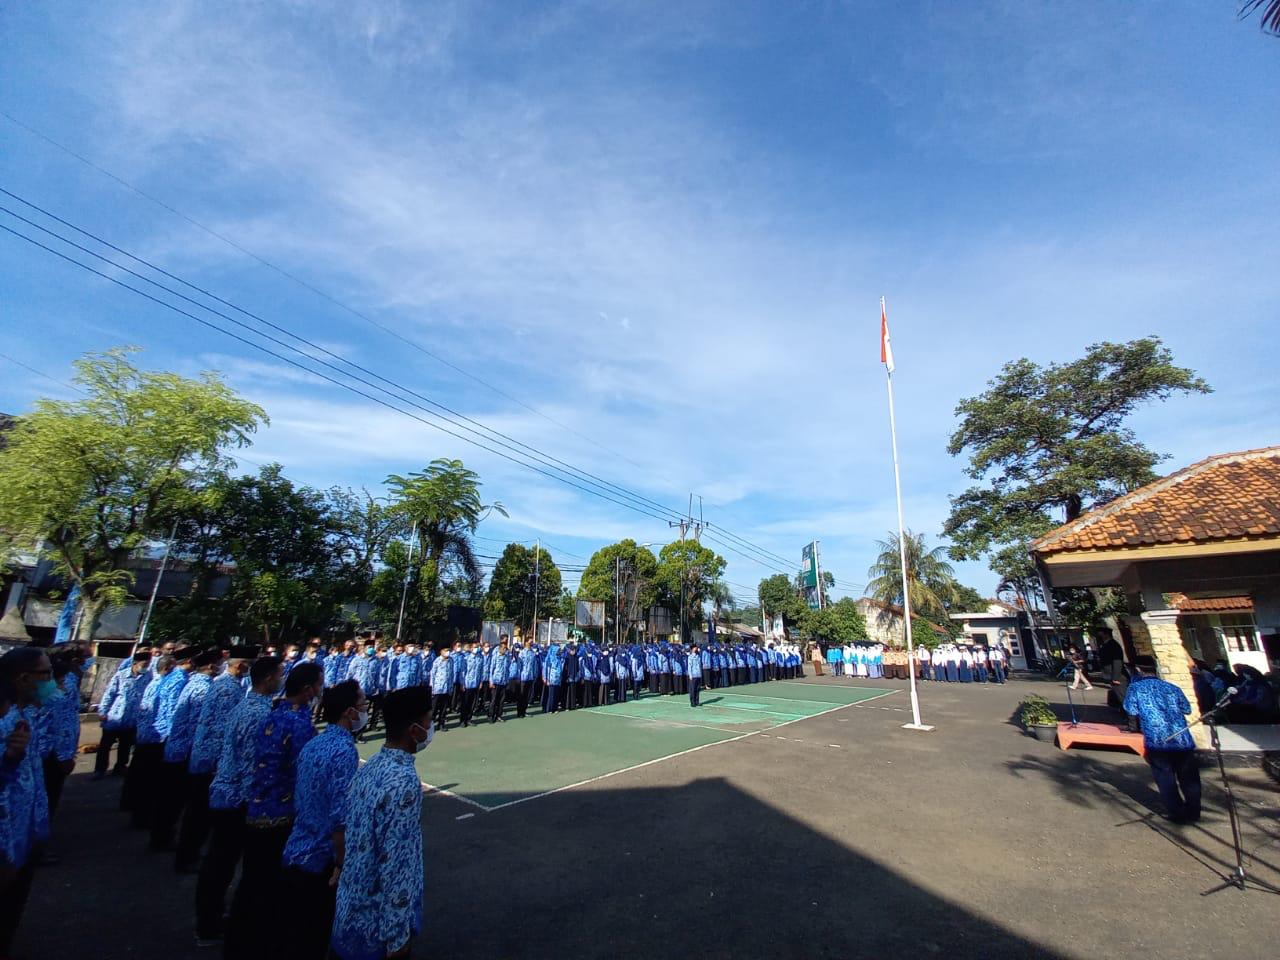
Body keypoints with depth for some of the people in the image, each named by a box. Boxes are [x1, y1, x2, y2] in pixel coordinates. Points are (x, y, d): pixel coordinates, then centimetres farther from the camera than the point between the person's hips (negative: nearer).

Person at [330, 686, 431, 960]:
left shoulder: (369, 768, -3)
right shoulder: (404, 781, -30)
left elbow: (353, 839, 8)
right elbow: (396, 865, -26)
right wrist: (397, 937, -16)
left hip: (350, 909, 8)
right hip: (376, 922, -7)